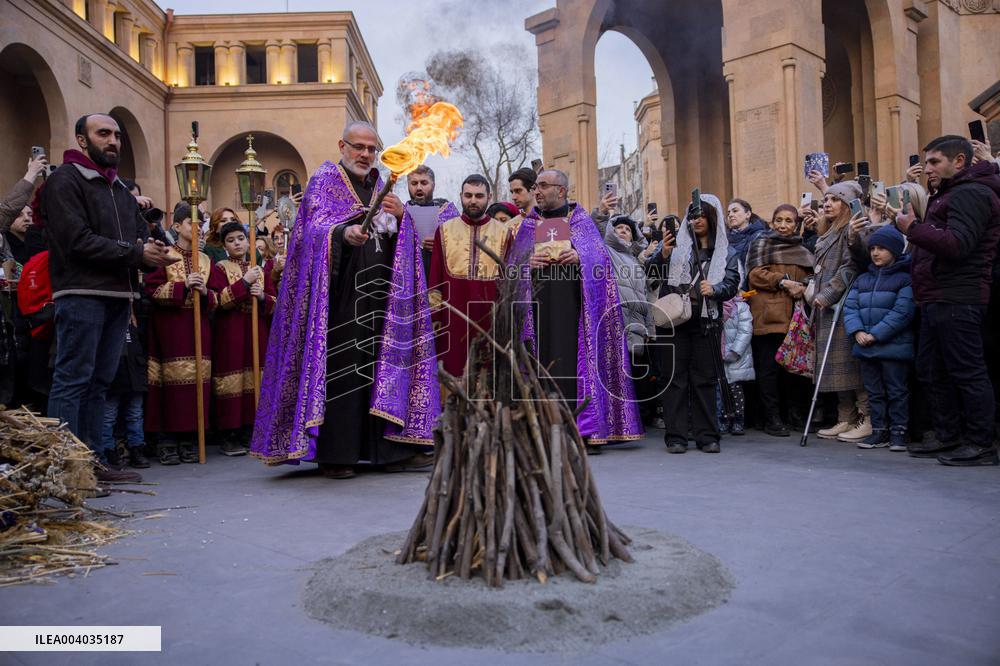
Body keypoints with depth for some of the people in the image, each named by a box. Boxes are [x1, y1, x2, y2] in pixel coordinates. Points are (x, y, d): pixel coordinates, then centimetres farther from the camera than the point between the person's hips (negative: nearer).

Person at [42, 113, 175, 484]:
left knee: (99, 381, 10)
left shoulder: (120, 188, 24)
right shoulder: (65, 180, -2)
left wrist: (151, 253, -2)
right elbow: (77, 240, -14)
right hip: (81, 295, -8)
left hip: (118, 296, 8)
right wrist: (136, 253, -15)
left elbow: (137, 236, 22)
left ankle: (94, 462, 15)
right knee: (73, 380, -6)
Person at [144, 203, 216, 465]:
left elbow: (214, 301, 14)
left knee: (197, 381, 0)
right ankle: (166, 441, 3)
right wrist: (183, 286, -17)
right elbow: (152, 290, -6)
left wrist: (205, 292, -7)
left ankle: (187, 439, 9)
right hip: (169, 326, -4)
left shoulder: (206, 260, 16)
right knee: (171, 379, -6)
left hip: (198, 326, 4)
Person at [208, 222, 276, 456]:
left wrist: (262, 296, -7)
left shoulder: (260, 270, 16)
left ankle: (248, 432, 11)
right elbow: (219, 300, -11)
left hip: (257, 332, 4)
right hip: (229, 333, -4)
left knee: (255, 381, 2)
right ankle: (228, 436, 0)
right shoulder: (219, 268, 3)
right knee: (231, 382, -7)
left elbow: (274, 304, 13)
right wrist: (245, 282, -15)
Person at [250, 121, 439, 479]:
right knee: (339, 366, -7)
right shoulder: (323, 181, 5)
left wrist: (401, 216, -5)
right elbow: (315, 226, -13)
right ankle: (334, 453, -1)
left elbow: (405, 242, 16)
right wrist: (343, 233, -33)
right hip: (341, 293, -5)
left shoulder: (381, 187, 22)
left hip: (380, 293, 5)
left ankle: (390, 448, 7)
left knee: (386, 362, 2)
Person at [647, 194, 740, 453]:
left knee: (704, 379, 4)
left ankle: (707, 435, 12)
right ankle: (675, 436, 4)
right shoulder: (678, 244, 9)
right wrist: (663, 255, -21)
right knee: (675, 377, 0)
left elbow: (732, 283, 1)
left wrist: (714, 289, -19)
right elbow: (651, 272, -1)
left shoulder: (725, 253, 13)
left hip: (705, 322, 1)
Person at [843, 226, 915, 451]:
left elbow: (902, 312, -15)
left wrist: (876, 334, -18)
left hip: (894, 346, -6)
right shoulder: (862, 279, 14)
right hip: (866, 347, 6)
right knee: (874, 391, 12)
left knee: (896, 390, 2)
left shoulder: (904, 278, -5)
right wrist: (857, 331, -10)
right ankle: (879, 431, 20)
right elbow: (850, 307, 7)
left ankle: (898, 432, 11)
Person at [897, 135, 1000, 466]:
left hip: (957, 299, -11)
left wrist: (913, 228, -15)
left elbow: (958, 244, -22)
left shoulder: (970, 193, -9)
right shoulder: (948, 194, 25)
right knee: (932, 371, 13)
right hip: (939, 299, 11)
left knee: (967, 371, -6)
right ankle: (948, 437, 21)